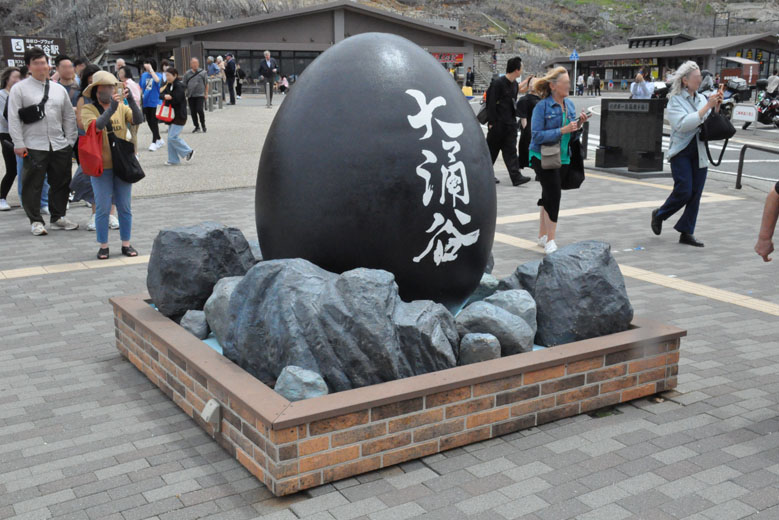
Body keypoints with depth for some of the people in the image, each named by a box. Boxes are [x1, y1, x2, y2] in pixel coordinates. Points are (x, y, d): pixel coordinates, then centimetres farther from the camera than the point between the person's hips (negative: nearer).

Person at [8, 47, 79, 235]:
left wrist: (70, 141, 8)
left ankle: (58, 216, 26)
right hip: (33, 147, -4)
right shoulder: (19, 88, 1)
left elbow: (69, 117, 15)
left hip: (60, 146, 4)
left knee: (61, 183, 11)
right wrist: (18, 144, -9)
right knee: (33, 185, -1)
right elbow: (14, 118, -3)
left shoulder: (59, 89, 13)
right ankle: (36, 221, 9)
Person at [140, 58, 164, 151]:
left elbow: (157, 80, -30)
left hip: (155, 102, -6)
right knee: (149, 122, 11)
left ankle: (154, 142, -2)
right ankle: (159, 140, 26)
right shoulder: (143, 75, 8)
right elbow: (141, 88, 15)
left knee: (154, 122, -6)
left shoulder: (158, 75, -6)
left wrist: (151, 69, -24)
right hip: (146, 102, 6)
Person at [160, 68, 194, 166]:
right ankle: (173, 160, 14)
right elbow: (161, 94, 3)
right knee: (170, 137, 8)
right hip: (173, 115, 9)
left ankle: (188, 151, 5)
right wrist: (165, 96, -19)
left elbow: (176, 100, -22)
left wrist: (167, 97, -6)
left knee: (173, 137, -12)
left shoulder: (179, 86, -14)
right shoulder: (169, 85, 12)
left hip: (179, 115, -9)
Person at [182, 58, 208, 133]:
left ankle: (203, 124, 10)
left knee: (200, 110, -13)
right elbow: (184, 85, 11)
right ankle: (197, 127, 16)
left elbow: (206, 84, 7)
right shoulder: (187, 73, 7)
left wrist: (206, 93, 0)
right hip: (191, 96, 3)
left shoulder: (202, 72, 3)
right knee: (193, 112, 4)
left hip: (200, 95, -3)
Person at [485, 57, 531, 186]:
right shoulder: (498, 83, -12)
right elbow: (491, 103, -14)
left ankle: (516, 177, -5)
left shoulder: (515, 84, 11)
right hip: (497, 123, -6)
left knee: (510, 150, 1)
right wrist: (491, 122, -16)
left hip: (510, 123, 6)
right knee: (492, 149, 5)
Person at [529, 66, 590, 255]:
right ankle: (550, 242, -6)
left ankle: (543, 236, 28)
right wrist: (562, 130, -24)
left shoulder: (569, 104, 7)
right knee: (553, 196, -13)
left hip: (562, 158, 7)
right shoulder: (542, 107, -13)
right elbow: (537, 135, -19)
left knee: (549, 197, 16)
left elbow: (572, 137, 12)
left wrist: (578, 125, -7)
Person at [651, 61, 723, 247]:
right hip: (681, 152, -5)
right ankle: (659, 214, 15)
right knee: (684, 190, -11)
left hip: (700, 153, 5)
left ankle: (686, 232, 11)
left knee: (695, 194, 3)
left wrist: (717, 107, -4)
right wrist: (707, 107, -21)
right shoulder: (675, 100, -6)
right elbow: (683, 124, -22)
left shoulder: (702, 99, 10)